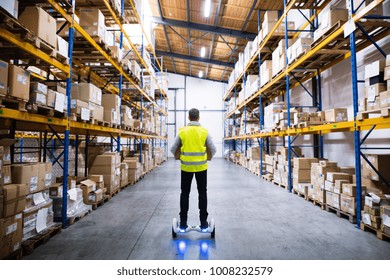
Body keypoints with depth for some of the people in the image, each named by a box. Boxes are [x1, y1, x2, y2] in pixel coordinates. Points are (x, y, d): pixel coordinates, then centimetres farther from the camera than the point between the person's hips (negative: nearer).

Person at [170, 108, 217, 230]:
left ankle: (183, 222, 16)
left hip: (186, 166, 0)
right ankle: (203, 222, 16)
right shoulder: (204, 132, -4)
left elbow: (173, 149, 0)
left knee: (185, 193, 10)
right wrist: (208, 157, 18)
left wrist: (179, 157, 19)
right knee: (202, 193, 11)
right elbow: (213, 149, -1)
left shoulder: (182, 131, -4)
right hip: (201, 166, 0)